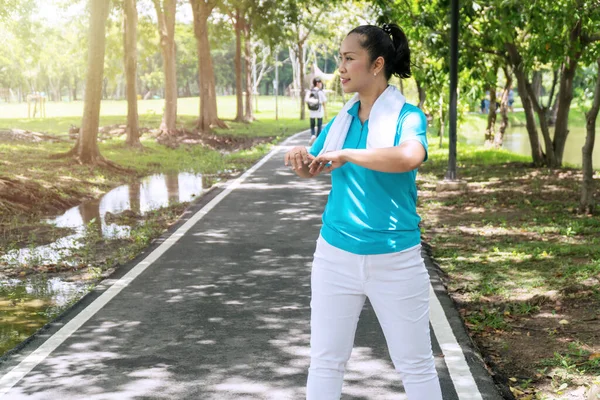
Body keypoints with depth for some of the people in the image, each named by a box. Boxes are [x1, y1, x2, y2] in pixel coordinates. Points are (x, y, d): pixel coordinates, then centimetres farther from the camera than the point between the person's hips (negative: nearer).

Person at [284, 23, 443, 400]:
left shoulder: (407, 115, -11)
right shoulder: (341, 119, 6)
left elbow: (410, 157, -33)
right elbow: (313, 169, 18)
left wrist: (346, 155, -29)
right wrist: (301, 158, -5)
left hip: (394, 260, -5)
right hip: (336, 255, 5)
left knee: (415, 365, 8)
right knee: (325, 361, 11)